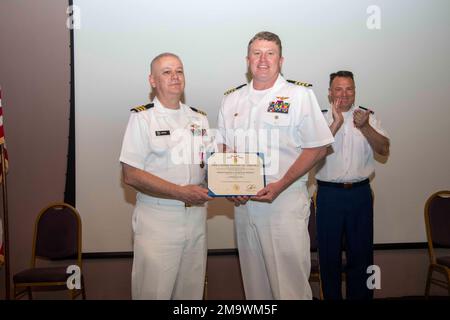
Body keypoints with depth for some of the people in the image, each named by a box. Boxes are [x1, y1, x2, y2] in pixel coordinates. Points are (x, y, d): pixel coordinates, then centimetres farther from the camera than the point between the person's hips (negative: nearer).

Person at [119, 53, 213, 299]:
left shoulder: (200, 119, 12)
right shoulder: (142, 118, -4)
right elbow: (131, 175, -12)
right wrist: (181, 192, -19)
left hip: (196, 216, 5)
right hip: (157, 221, -5)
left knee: (191, 290, 13)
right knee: (153, 291, 0)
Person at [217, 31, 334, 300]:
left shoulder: (300, 95, -3)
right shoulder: (232, 100, 12)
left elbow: (317, 149, -6)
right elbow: (225, 149, 17)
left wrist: (280, 186, -16)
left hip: (286, 200, -4)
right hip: (243, 202, 5)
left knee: (291, 280, -3)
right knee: (253, 278, 14)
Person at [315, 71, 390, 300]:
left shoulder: (368, 117, 6)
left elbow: (384, 149, -1)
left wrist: (364, 127, -15)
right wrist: (337, 122, -17)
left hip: (360, 193, 2)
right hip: (329, 193, -1)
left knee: (361, 252, 10)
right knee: (329, 253, 9)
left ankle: (360, 295, 26)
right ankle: (331, 295, 24)